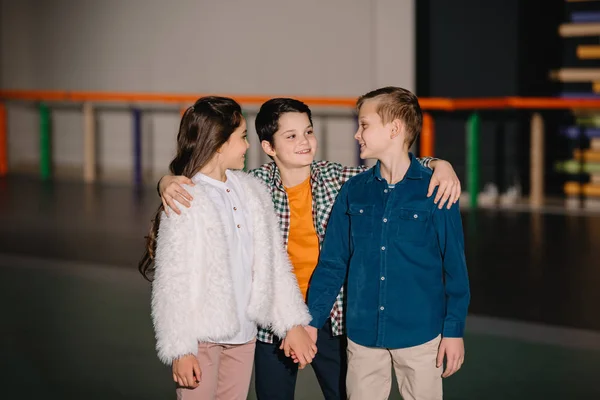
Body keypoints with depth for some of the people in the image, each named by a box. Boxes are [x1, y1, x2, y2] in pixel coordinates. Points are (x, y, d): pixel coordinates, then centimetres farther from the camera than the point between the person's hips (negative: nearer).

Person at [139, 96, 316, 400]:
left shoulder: (252, 190, 6)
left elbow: (275, 261, 10)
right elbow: (172, 282, -10)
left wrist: (293, 323, 7)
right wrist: (180, 349, -12)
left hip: (243, 332, 6)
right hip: (202, 336, -5)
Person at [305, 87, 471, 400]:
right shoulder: (353, 191, 3)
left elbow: (455, 266, -3)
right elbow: (332, 263, 6)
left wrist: (454, 330, -5)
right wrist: (311, 321, -1)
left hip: (420, 334, -3)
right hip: (363, 334, 3)